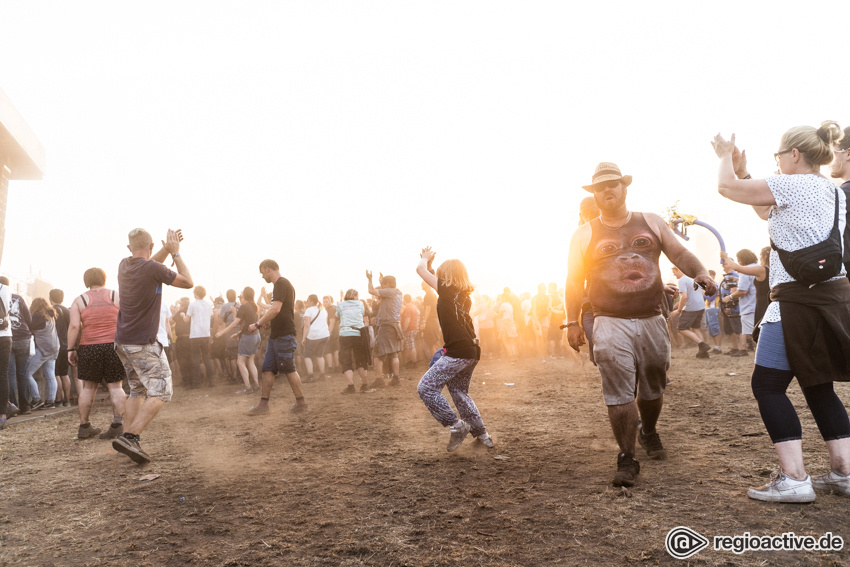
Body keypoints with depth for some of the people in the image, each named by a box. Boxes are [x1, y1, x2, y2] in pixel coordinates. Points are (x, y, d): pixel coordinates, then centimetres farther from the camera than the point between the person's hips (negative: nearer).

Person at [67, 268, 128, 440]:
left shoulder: (79, 300, 5)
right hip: (114, 346, -1)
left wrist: (71, 349, 0)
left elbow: (74, 326, -5)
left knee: (88, 387, 12)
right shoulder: (117, 296, 5)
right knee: (116, 386, 3)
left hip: (89, 348, 1)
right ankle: (118, 423, -9)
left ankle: (84, 426, 17)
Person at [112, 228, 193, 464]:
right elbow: (188, 282, -5)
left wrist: (167, 249, 20)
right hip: (143, 343, -8)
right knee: (160, 392, -5)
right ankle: (129, 437, -16)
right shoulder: (153, 269, -16)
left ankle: (128, 439, 15)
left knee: (137, 391, 18)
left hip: (123, 341, 8)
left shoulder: (124, 265, 6)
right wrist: (176, 252, 2)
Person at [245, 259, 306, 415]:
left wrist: (258, 324, -18)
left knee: (289, 369, -3)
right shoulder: (282, 284, 19)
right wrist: (267, 321, 18)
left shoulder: (281, 284, -14)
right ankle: (263, 404, 11)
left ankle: (301, 402, 7)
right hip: (276, 335, 10)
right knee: (267, 369, 8)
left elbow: (276, 309, -24)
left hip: (284, 335, -10)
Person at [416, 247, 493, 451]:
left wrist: (425, 258, 19)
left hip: (458, 352, -9)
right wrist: (429, 263, 32)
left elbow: (420, 269, 0)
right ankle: (482, 435, 24)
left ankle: (456, 425, -3)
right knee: (459, 393, 21)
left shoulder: (447, 290, -6)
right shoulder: (464, 295, 16)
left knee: (426, 388, -6)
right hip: (471, 352, 9)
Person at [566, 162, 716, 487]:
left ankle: (649, 433, 42)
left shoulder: (651, 223, 11)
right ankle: (626, 459, 2)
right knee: (619, 393, -8)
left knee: (653, 388, 15)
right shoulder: (585, 235, 5)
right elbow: (574, 281, 4)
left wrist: (700, 274, -13)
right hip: (611, 323, -2)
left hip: (652, 320, 3)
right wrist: (572, 321, -3)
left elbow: (679, 253, 8)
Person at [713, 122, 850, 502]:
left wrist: (726, 157, 16)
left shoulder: (792, 185, -10)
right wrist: (742, 171, 26)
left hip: (798, 300, -9)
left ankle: (793, 478, -4)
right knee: (818, 386, 17)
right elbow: (767, 212, 26)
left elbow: (726, 187, -4)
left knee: (768, 385, -2)